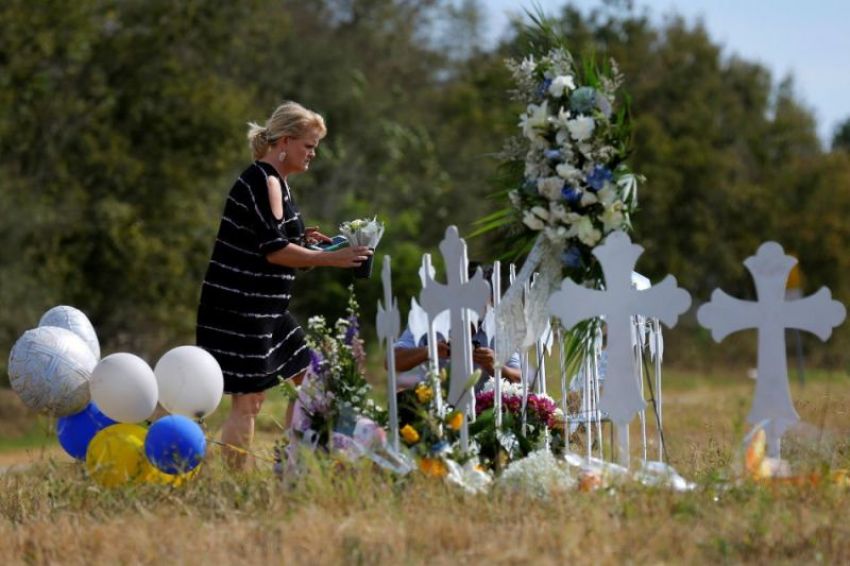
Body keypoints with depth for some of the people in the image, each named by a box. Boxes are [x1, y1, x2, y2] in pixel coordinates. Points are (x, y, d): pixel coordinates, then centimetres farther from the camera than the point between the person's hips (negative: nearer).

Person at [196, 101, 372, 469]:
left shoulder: (274, 181, 16)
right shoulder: (263, 182, -15)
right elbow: (273, 251, -22)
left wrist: (301, 240, 9)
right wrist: (332, 259, -19)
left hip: (265, 308, 11)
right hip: (239, 306, -11)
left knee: (306, 379, 17)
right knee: (248, 401, -10)